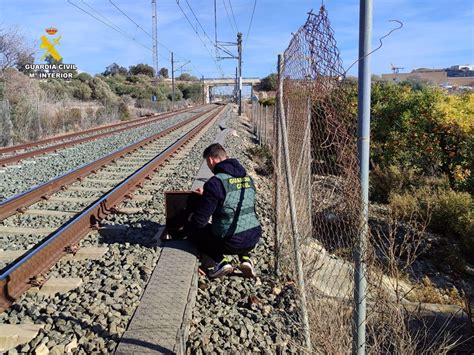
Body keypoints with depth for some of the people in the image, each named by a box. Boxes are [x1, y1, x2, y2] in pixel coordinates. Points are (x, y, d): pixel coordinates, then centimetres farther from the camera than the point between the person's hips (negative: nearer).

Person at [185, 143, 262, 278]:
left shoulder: (215, 182, -17)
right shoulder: (248, 178, 6)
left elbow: (200, 220, -14)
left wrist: (190, 219, 10)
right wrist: (207, 194, 33)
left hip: (231, 243, -6)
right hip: (254, 239, 6)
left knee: (191, 228, 13)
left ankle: (222, 261, 2)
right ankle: (244, 257, 15)